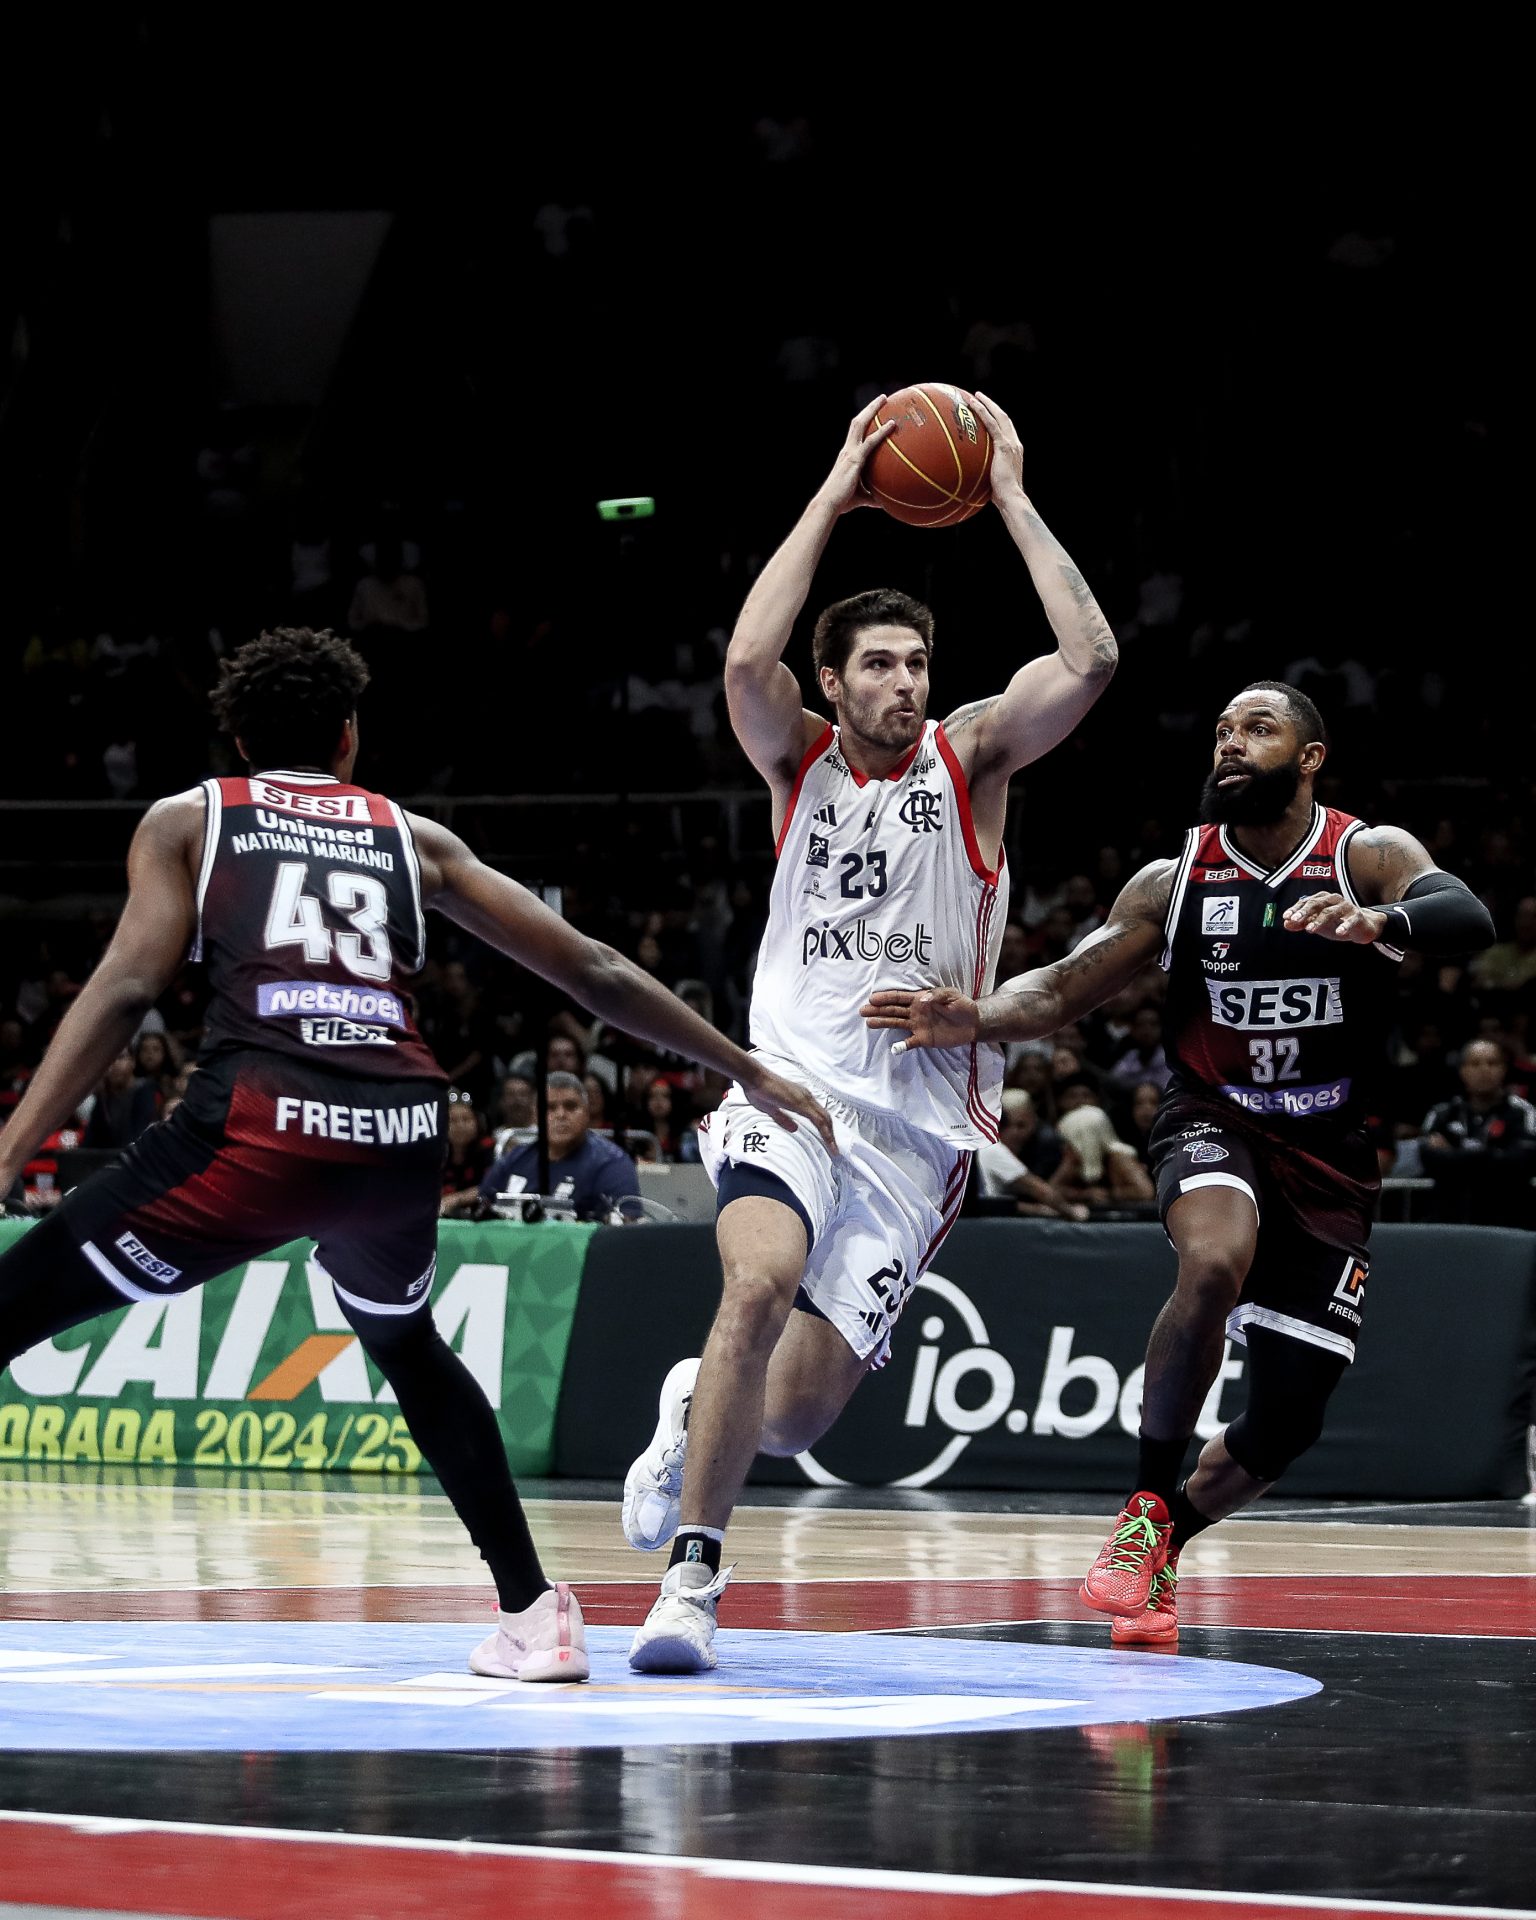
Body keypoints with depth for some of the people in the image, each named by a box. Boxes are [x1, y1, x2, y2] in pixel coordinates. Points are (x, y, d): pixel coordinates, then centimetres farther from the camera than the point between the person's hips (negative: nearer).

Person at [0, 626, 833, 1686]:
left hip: (264, 1120, -4)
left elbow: (126, 989, 3)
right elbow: (593, 973, 25)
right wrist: (751, 1072, 33)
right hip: (404, 1131, 4)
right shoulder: (413, 838, 26)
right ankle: (535, 1615, 29)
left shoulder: (186, 820, 19)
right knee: (406, 1345, 34)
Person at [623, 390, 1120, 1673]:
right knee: (762, 1280, -32)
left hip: (921, 1120, 1)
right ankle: (694, 1572, -20)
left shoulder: (972, 756, 5)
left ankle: (698, 1410, 35)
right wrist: (831, 501, -12)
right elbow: (747, 662, -16)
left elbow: (1090, 659, -13)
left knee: (797, 1411, -3)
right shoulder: (800, 759, 6)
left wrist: (1011, 498, -10)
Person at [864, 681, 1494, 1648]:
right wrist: (976, 1018, -29)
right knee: (1215, 1262, -36)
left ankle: (1161, 1546, 28)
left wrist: (1381, 922, -54)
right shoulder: (1175, 881, -4)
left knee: (1286, 1424, 0)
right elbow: (1063, 988, -6)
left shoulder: (1370, 856, -11)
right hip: (1215, 1125, -1)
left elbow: (1468, 918, -31)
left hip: (1331, 1161, 1)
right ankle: (1145, 1513, -24)